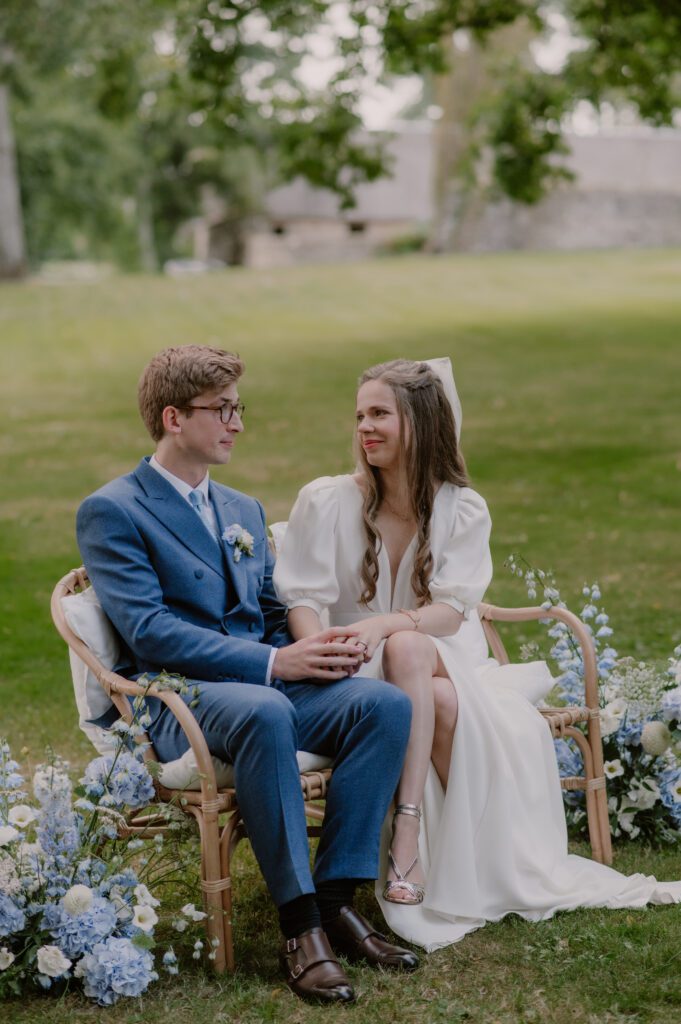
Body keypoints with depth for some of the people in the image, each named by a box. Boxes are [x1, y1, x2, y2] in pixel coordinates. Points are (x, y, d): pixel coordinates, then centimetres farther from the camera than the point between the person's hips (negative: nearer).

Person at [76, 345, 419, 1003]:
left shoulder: (244, 511, 23)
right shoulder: (110, 512, -1)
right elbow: (149, 631, -14)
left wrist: (317, 647, -4)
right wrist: (273, 661, -22)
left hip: (265, 685, 7)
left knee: (384, 703, -21)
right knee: (263, 712, -40)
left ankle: (335, 899, -19)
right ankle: (299, 923, -32)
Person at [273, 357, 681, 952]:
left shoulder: (463, 509, 1)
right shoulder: (325, 502, 0)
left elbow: (451, 611, -11)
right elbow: (302, 598, -6)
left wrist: (385, 625, -31)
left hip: (446, 661, 1)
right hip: (363, 674, -1)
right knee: (440, 701, -34)